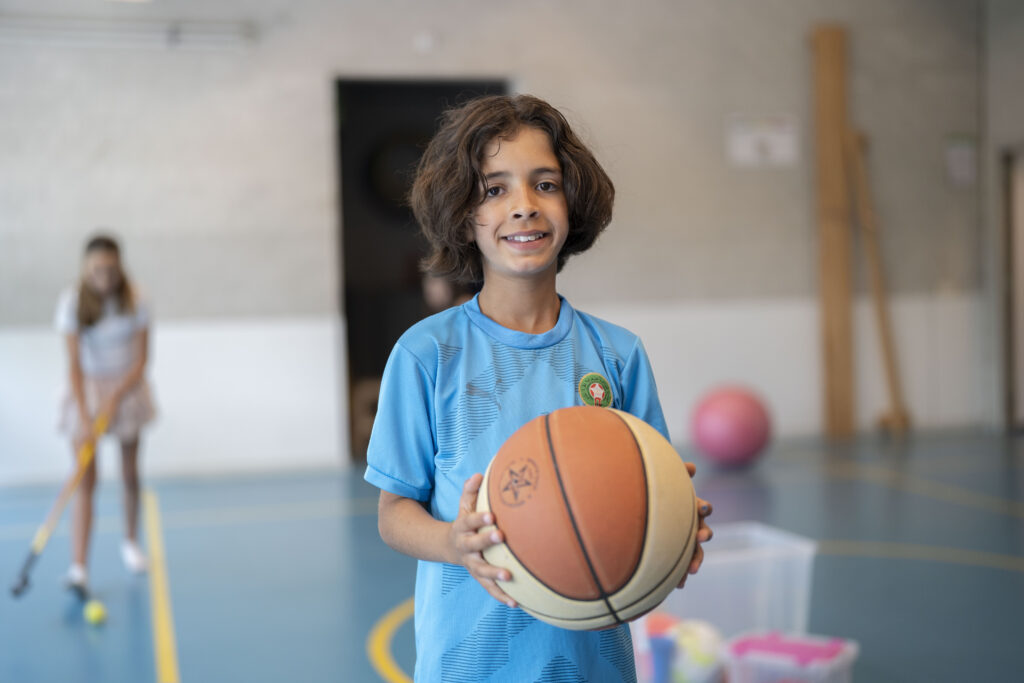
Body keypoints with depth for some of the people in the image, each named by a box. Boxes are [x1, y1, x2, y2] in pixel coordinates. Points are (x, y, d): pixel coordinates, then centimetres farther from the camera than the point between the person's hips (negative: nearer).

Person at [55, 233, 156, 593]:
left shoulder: (134, 300, -13)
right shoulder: (73, 301, -17)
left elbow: (140, 359, -10)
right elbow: (74, 364, -18)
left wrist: (115, 399, -21)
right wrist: (84, 416, -25)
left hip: (127, 388, 2)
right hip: (88, 390, -2)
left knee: (130, 475, 12)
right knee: (86, 479, -11)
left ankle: (131, 542, 35)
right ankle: (79, 567, -16)